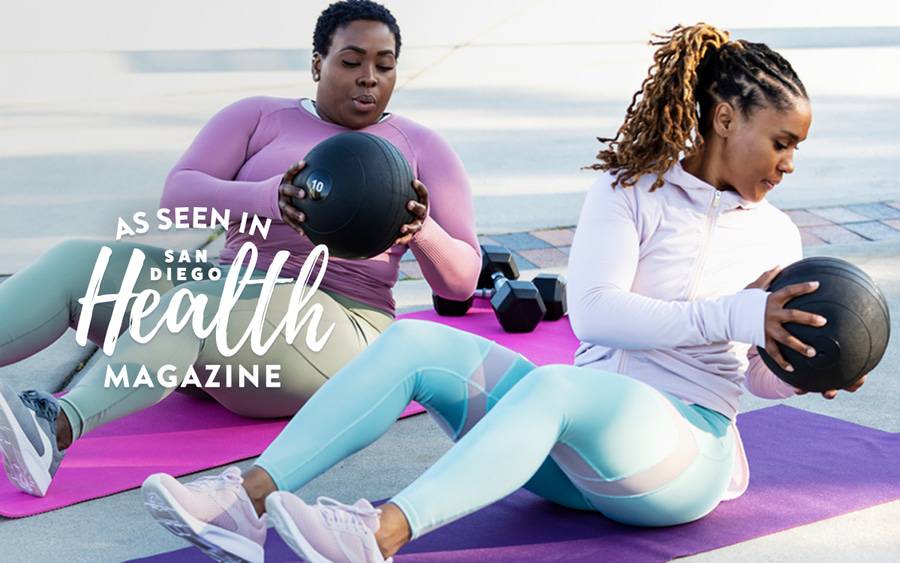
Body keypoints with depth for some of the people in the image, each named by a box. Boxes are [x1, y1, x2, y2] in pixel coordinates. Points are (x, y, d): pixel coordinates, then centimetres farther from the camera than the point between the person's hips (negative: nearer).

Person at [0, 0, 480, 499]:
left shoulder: (421, 149, 11)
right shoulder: (258, 118, 14)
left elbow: (461, 279, 4)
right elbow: (177, 196, -3)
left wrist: (421, 231, -20)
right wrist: (267, 198, -24)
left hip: (333, 338, -4)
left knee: (194, 308, -36)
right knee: (78, 265, -20)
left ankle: (55, 428, -60)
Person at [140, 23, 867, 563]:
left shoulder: (777, 236, 14)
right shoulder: (631, 190, 8)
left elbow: (766, 377, 18)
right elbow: (594, 311, -10)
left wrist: (811, 367, -5)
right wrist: (734, 315, -19)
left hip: (683, 455, -2)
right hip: (575, 450, 2)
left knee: (553, 384, -37)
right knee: (415, 342, -21)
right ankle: (248, 498, -32)